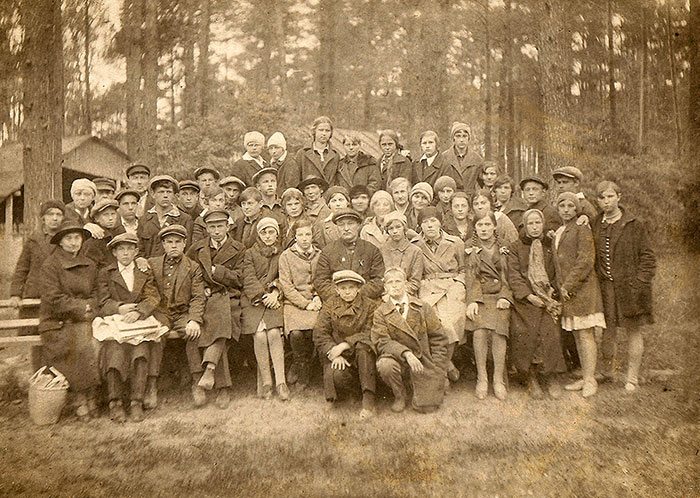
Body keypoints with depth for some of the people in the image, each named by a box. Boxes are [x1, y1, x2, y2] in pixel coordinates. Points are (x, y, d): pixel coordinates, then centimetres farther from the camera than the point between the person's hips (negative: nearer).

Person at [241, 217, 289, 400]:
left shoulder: (282, 254, 16)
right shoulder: (250, 253, 10)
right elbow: (249, 280, 0)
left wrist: (275, 292, -8)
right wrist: (263, 296, -12)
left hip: (273, 300, 1)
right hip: (253, 300, -1)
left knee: (274, 333, -21)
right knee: (260, 335, -21)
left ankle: (281, 382, -18)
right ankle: (265, 382, -11)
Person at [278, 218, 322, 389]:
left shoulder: (320, 255, 14)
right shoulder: (286, 256, 5)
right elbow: (286, 286, -2)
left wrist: (318, 297, -3)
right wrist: (305, 304, -10)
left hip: (315, 303, 2)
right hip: (294, 303, -2)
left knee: (313, 331, -26)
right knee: (296, 333, -27)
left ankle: (299, 367, 0)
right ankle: (302, 374, -2)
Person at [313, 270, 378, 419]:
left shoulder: (369, 305, 2)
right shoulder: (329, 305, 6)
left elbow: (369, 334, -9)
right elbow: (319, 333, -1)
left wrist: (344, 345, -19)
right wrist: (334, 355, -16)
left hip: (360, 353, 0)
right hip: (336, 354, 0)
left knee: (363, 347, -36)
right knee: (336, 377, -32)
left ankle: (368, 400, -31)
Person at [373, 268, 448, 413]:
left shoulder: (422, 308, 5)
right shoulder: (380, 313, 1)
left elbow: (438, 339, 6)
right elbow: (382, 342, -10)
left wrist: (436, 371, -1)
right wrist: (406, 353, -25)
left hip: (423, 362, 1)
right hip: (398, 360, 0)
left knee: (425, 406, -13)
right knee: (385, 365, -34)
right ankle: (399, 396, -1)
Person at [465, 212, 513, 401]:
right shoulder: (471, 250, 14)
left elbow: (508, 276, 9)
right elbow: (472, 278, 5)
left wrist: (505, 297, -6)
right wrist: (473, 301, -9)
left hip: (500, 296, 0)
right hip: (480, 296, 0)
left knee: (498, 332, -23)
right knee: (480, 332, -24)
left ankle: (498, 379, -13)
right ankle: (481, 378, -12)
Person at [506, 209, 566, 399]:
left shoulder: (550, 246, 17)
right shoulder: (514, 248, 9)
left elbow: (556, 274, 17)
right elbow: (514, 276, 0)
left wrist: (552, 289, -1)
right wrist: (529, 295, -12)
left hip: (547, 297, 2)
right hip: (524, 298, -1)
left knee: (549, 332, -18)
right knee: (524, 333, -18)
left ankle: (551, 377, -4)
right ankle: (532, 378, -5)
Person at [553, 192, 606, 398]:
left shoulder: (582, 229, -5)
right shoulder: (558, 233, 19)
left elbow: (586, 261, -14)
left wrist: (569, 285, -14)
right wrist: (559, 287, 14)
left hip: (582, 288, -8)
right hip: (567, 289, 8)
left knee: (586, 333, -6)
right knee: (576, 334, 10)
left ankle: (590, 380, 0)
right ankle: (585, 378, 17)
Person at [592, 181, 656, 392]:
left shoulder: (634, 225, -2)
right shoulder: (594, 225, 7)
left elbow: (648, 257, -2)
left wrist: (639, 284, -9)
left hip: (629, 286, -2)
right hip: (605, 287, 2)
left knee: (634, 331, 6)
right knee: (607, 331, 7)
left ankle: (632, 378, 18)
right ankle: (607, 370, 27)